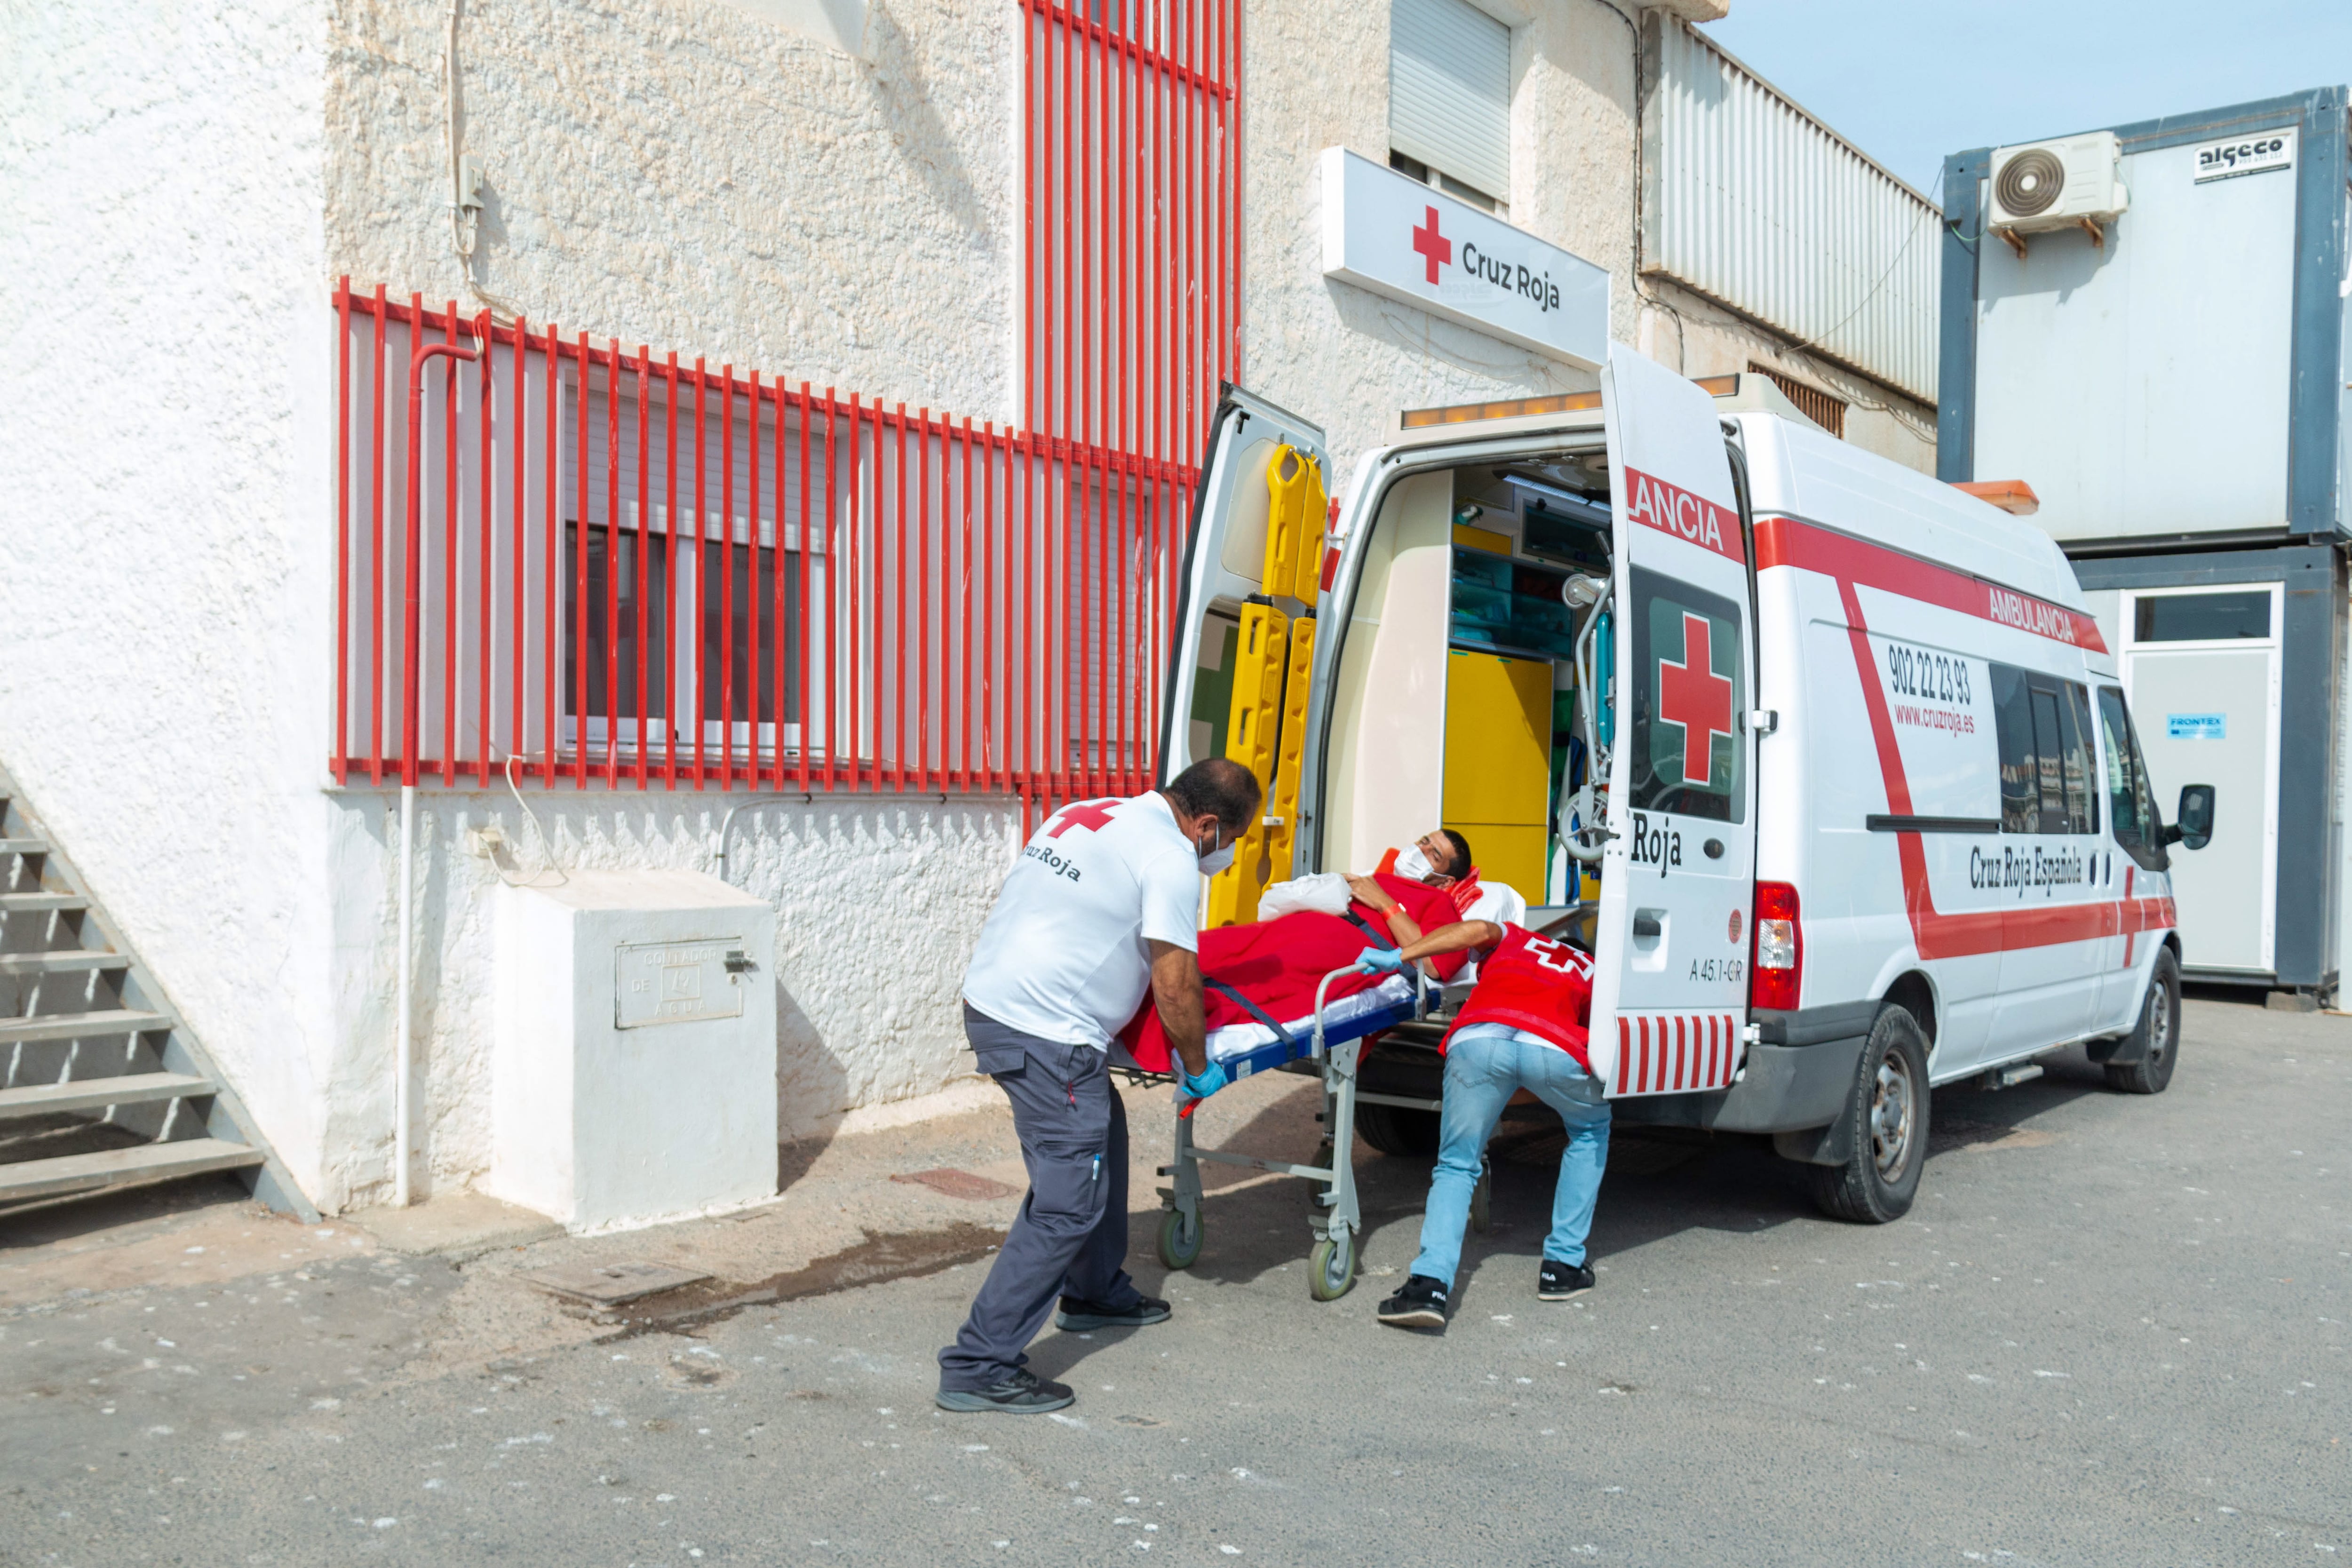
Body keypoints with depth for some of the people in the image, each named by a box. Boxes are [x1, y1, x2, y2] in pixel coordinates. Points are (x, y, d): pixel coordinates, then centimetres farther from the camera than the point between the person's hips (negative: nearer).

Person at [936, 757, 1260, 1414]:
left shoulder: (1089, 813, 14)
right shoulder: (1171, 860, -12)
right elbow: (1175, 986, -13)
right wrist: (1198, 1068, 3)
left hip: (990, 997, 10)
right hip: (1046, 1033, -10)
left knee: (1102, 1134, 25)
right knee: (1069, 1201, -5)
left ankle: (1096, 1292, 39)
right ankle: (980, 1366, -4)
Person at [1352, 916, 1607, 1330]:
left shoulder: (1511, 939, 37)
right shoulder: (1591, 972, 40)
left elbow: (1479, 930, 13)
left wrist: (1399, 956, 8)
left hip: (1478, 1038, 0)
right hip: (1556, 1050, 0)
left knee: (1456, 1168, 18)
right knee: (1591, 1131, 33)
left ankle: (1430, 1283, -4)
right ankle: (1563, 1266, 29)